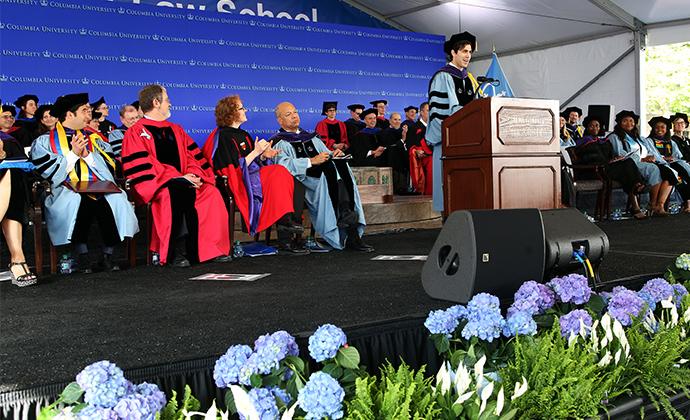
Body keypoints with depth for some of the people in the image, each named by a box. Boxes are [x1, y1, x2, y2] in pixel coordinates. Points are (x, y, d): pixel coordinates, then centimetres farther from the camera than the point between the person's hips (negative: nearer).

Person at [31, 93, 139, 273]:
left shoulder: (93, 139, 26)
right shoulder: (44, 141, 17)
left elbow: (110, 167, 14)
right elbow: (46, 171, 1)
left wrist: (87, 155, 1)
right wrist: (73, 154, -2)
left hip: (99, 188, 3)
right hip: (66, 190, -2)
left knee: (115, 200, -32)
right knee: (77, 201, -39)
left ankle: (108, 255, -20)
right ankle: (82, 256, -26)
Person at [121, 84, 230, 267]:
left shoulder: (175, 130, 23)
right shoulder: (136, 133, 2)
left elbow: (193, 155, 17)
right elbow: (142, 167, -9)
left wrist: (194, 174, -6)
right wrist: (176, 177, -17)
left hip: (184, 182, 6)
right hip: (156, 184, -6)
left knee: (211, 193, -21)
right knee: (177, 193, -37)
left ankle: (212, 247, -22)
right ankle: (177, 252, -34)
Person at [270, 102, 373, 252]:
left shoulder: (312, 138, 32)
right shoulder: (279, 142, 10)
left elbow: (327, 155, 24)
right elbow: (284, 164, -10)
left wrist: (334, 154, 0)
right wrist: (311, 161, -19)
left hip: (325, 173, 5)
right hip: (302, 177, -5)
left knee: (340, 164, -27)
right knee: (329, 168, -33)